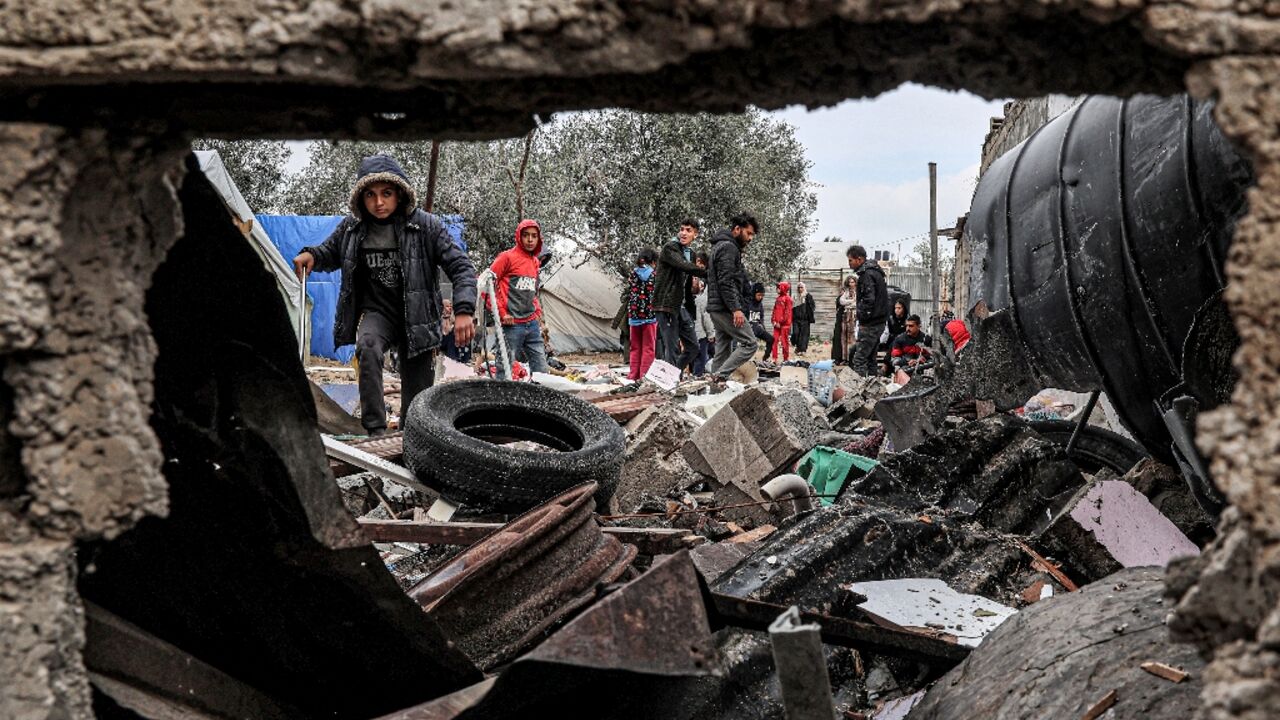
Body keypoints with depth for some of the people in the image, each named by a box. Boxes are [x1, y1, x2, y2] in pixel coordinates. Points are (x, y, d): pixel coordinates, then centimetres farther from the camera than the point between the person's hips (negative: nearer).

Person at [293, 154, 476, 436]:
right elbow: (330, 254, 19)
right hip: (376, 311, 1)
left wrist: (463, 311, -25)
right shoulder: (351, 227, -1)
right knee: (368, 348, -34)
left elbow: (460, 267, -10)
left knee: (417, 400, 2)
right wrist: (311, 255, -5)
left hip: (416, 316, -1)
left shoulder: (425, 225, -10)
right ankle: (375, 431, -31)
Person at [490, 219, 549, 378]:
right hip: (511, 325, -7)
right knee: (505, 371, -3)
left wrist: (538, 312, 14)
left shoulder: (535, 262, 15)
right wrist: (501, 312, -12)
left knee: (541, 370, 7)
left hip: (532, 324, 7)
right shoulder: (507, 257, -5)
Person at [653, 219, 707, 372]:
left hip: (681, 307, 8)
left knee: (692, 346, 8)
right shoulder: (669, 248, -6)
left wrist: (691, 312, 20)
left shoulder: (690, 253, 19)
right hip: (666, 305, -8)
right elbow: (684, 266, -25)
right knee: (672, 348, -10)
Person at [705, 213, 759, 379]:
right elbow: (726, 282, -20)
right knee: (749, 343, -9)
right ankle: (721, 376, -15)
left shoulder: (721, 246, 22)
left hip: (716, 308, 10)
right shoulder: (728, 247, -11)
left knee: (723, 349, 10)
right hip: (726, 308, -10)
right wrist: (736, 309, -24)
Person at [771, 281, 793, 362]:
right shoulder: (778, 299, 16)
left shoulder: (787, 298, -6)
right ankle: (774, 358, 4)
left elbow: (788, 312, -12)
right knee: (774, 340, 2)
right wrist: (774, 321, 4)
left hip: (784, 324, -7)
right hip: (777, 324, 7)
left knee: (784, 341, -2)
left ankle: (786, 358, 5)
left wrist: (781, 322, -14)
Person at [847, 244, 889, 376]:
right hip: (878, 322, 10)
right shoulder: (875, 272, 18)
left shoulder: (867, 274, -15)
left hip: (870, 324, -10)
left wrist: (862, 319, -15)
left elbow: (869, 300, -24)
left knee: (859, 360, -11)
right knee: (870, 358, 17)